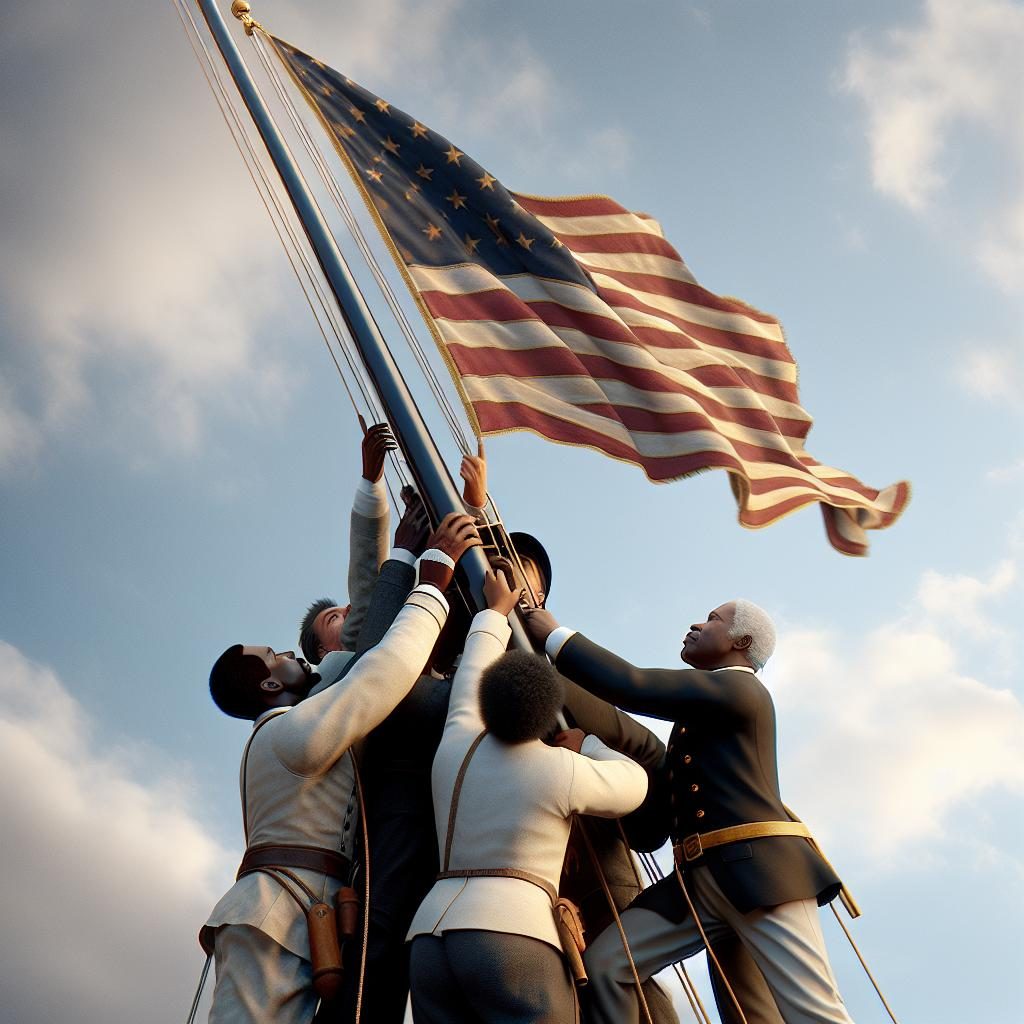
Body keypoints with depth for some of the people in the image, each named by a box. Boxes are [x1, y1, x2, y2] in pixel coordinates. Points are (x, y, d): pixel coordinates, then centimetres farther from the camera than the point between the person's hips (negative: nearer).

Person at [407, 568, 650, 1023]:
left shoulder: (455, 745, 12)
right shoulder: (562, 770, 1)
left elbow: (470, 675, 30)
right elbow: (634, 784, 19)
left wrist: (495, 611, 42)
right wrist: (586, 745, 34)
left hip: (430, 938, 6)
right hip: (513, 938, -5)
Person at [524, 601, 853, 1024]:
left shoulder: (740, 687, -2)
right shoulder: (702, 706, 28)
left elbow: (632, 686, -12)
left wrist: (555, 636, -5)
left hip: (759, 869, -9)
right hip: (699, 879, 9)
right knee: (604, 962, -5)